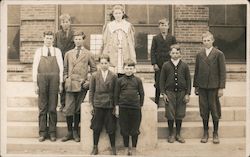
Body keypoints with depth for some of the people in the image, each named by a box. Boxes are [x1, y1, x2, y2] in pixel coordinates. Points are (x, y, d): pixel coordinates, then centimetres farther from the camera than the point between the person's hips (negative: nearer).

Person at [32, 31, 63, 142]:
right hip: (42, 79, 0)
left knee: (53, 108, 3)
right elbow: (35, 67, 5)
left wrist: (60, 83, 1)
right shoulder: (39, 51, 8)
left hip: (54, 79, 0)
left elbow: (61, 67, 6)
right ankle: (42, 132, 11)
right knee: (42, 108, 3)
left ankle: (52, 132, 11)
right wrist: (35, 84, 0)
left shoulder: (57, 51, 8)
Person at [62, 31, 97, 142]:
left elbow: (94, 69, 9)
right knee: (68, 109, -2)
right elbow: (65, 69, 19)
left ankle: (75, 132, 17)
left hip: (82, 85, -2)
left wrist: (89, 81, 0)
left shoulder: (88, 54, 6)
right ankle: (69, 132, 11)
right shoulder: (68, 54, 14)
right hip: (70, 85, 2)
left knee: (78, 109, 5)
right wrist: (65, 79, 5)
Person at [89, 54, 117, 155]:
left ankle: (113, 148, 20)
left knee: (111, 128, 6)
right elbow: (91, 91, 6)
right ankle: (95, 148, 21)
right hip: (98, 105, 1)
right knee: (96, 128, 7)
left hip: (110, 105, -1)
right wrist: (91, 104, 1)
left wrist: (115, 106, 0)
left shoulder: (113, 76, 1)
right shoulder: (94, 76, 4)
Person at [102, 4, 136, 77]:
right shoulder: (109, 26, 10)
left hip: (125, 54, 0)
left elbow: (131, 43, 7)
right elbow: (105, 42, 9)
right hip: (112, 54, 0)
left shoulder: (128, 26, 9)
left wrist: (133, 59, 0)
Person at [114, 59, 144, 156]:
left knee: (135, 129, 8)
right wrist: (117, 107, 3)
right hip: (123, 107, 0)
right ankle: (126, 148, 23)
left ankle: (134, 148, 22)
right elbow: (116, 95, 5)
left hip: (135, 107, 0)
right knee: (124, 129, 9)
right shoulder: (120, 81, 1)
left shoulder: (138, 80, 1)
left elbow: (141, 93, 6)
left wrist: (140, 106, 4)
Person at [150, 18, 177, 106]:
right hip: (159, 65, -1)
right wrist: (154, 64, -8)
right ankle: (156, 102, 13)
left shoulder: (172, 38, 8)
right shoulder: (155, 38, 5)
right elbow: (152, 51, 1)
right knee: (158, 84, 3)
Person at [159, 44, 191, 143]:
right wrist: (163, 93, -3)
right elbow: (162, 80, 4)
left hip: (181, 92, 1)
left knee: (180, 114, 6)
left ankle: (178, 134, 19)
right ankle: (171, 134, 14)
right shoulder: (166, 65, 2)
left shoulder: (184, 66, 4)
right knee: (170, 114, 1)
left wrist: (187, 94, 0)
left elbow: (188, 80, 6)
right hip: (169, 92, -1)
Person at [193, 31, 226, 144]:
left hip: (214, 87, -3)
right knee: (204, 110, 6)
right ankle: (205, 133, 19)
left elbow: (222, 72, -3)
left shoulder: (219, 54, -1)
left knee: (214, 110, 4)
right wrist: (195, 86, 9)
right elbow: (196, 71, 12)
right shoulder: (199, 55, 9)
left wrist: (221, 88, -8)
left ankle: (215, 133, 17)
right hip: (202, 87, 3)